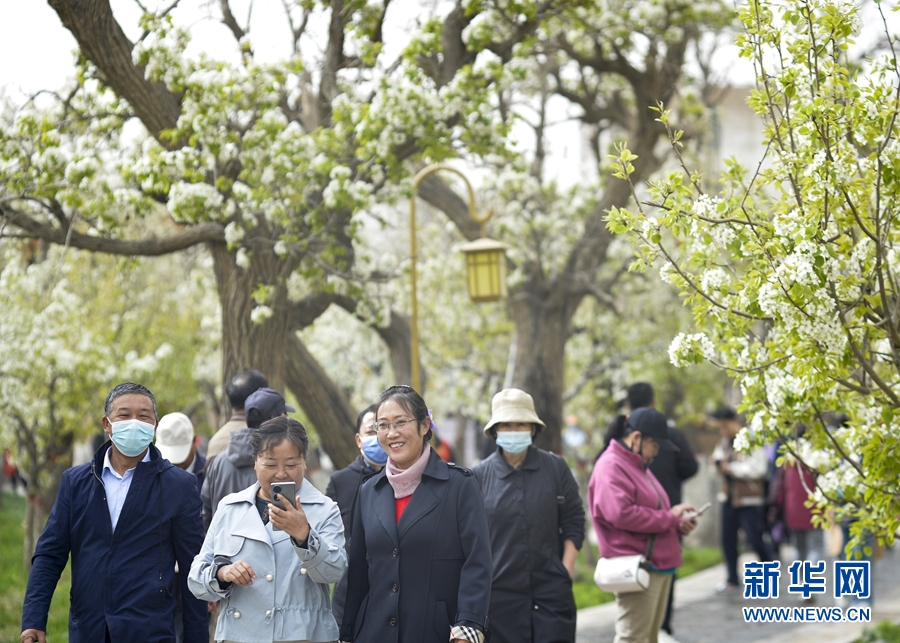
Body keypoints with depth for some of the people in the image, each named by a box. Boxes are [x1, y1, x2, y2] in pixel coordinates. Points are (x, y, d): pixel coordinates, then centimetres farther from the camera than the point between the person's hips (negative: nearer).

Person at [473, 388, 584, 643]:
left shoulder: (556, 467, 3)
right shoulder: (480, 475, 2)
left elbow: (574, 524, 7)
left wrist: (566, 572, -1)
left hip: (551, 593, 0)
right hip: (499, 592, 0)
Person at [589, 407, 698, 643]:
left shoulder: (638, 465, 21)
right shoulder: (611, 466, -13)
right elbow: (621, 513, -25)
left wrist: (678, 522, 6)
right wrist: (669, 517, -16)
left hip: (658, 565, 11)